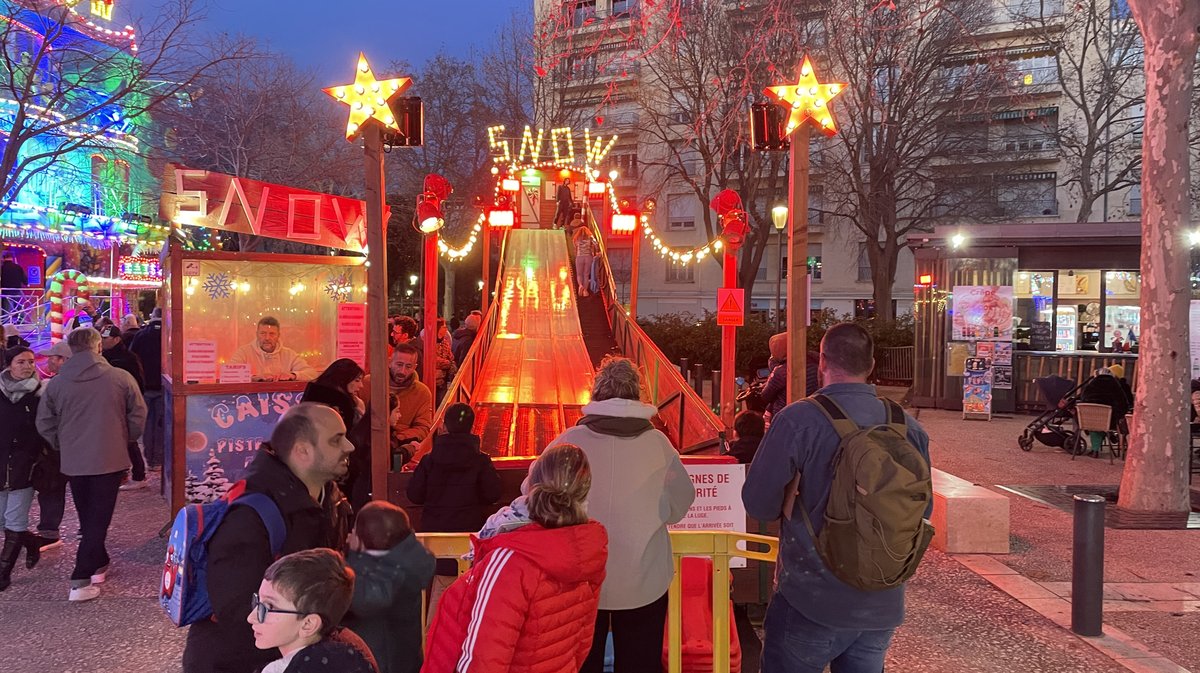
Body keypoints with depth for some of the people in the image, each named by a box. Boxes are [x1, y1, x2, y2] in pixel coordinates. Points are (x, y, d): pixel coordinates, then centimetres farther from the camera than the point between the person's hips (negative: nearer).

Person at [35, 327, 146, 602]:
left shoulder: (56, 383, -4)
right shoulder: (120, 378, -10)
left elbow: (45, 425, 3)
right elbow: (138, 416, -4)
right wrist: (124, 440, 14)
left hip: (73, 462, 3)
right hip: (110, 459, -3)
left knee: (87, 517, 21)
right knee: (98, 519, 3)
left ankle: (98, 564, 34)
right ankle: (81, 580, -3)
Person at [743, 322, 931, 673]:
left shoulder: (797, 420, -17)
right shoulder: (909, 427, -4)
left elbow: (759, 504, -13)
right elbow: (921, 511, 7)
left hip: (812, 601, -4)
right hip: (882, 606, 4)